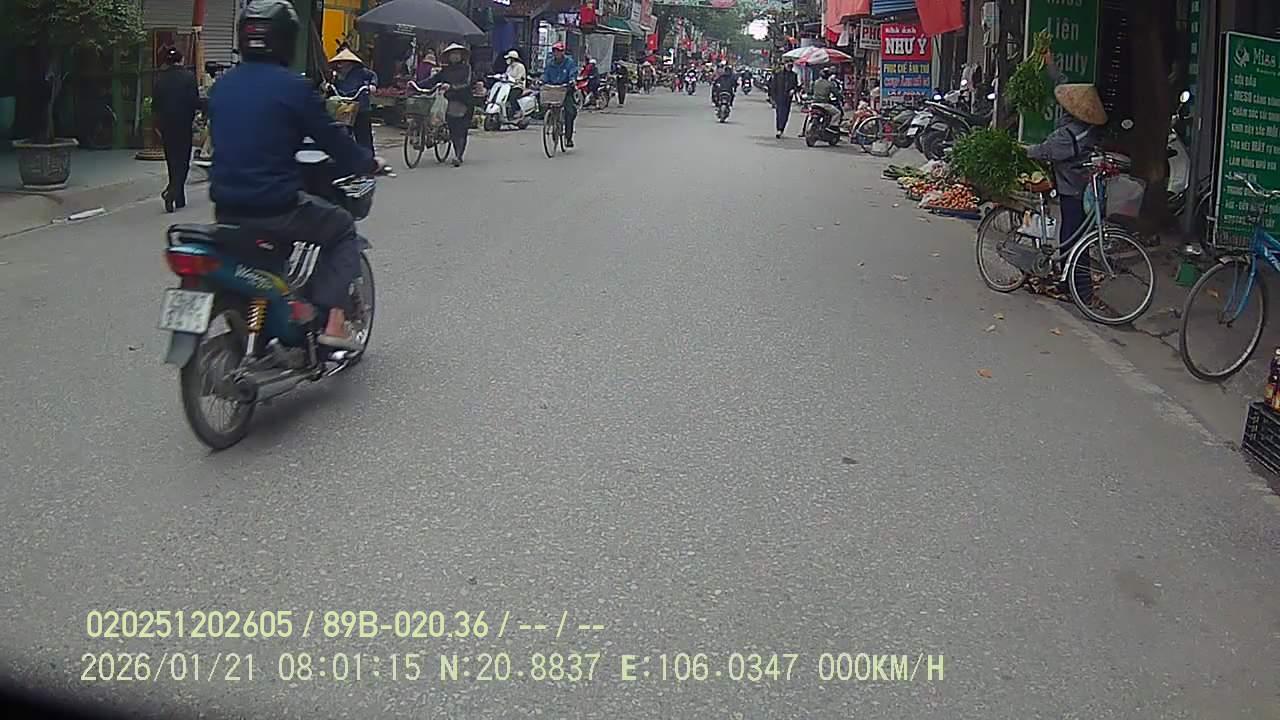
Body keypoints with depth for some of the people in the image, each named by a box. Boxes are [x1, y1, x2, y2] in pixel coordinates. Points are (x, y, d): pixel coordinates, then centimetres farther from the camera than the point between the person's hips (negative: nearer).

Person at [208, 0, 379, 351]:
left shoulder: (221, 86, 9)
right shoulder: (292, 86, -11)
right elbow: (332, 138, -5)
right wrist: (368, 162, 14)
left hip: (226, 209, 7)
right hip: (275, 206, -7)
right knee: (342, 229, 16)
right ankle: (333, 321, 2)